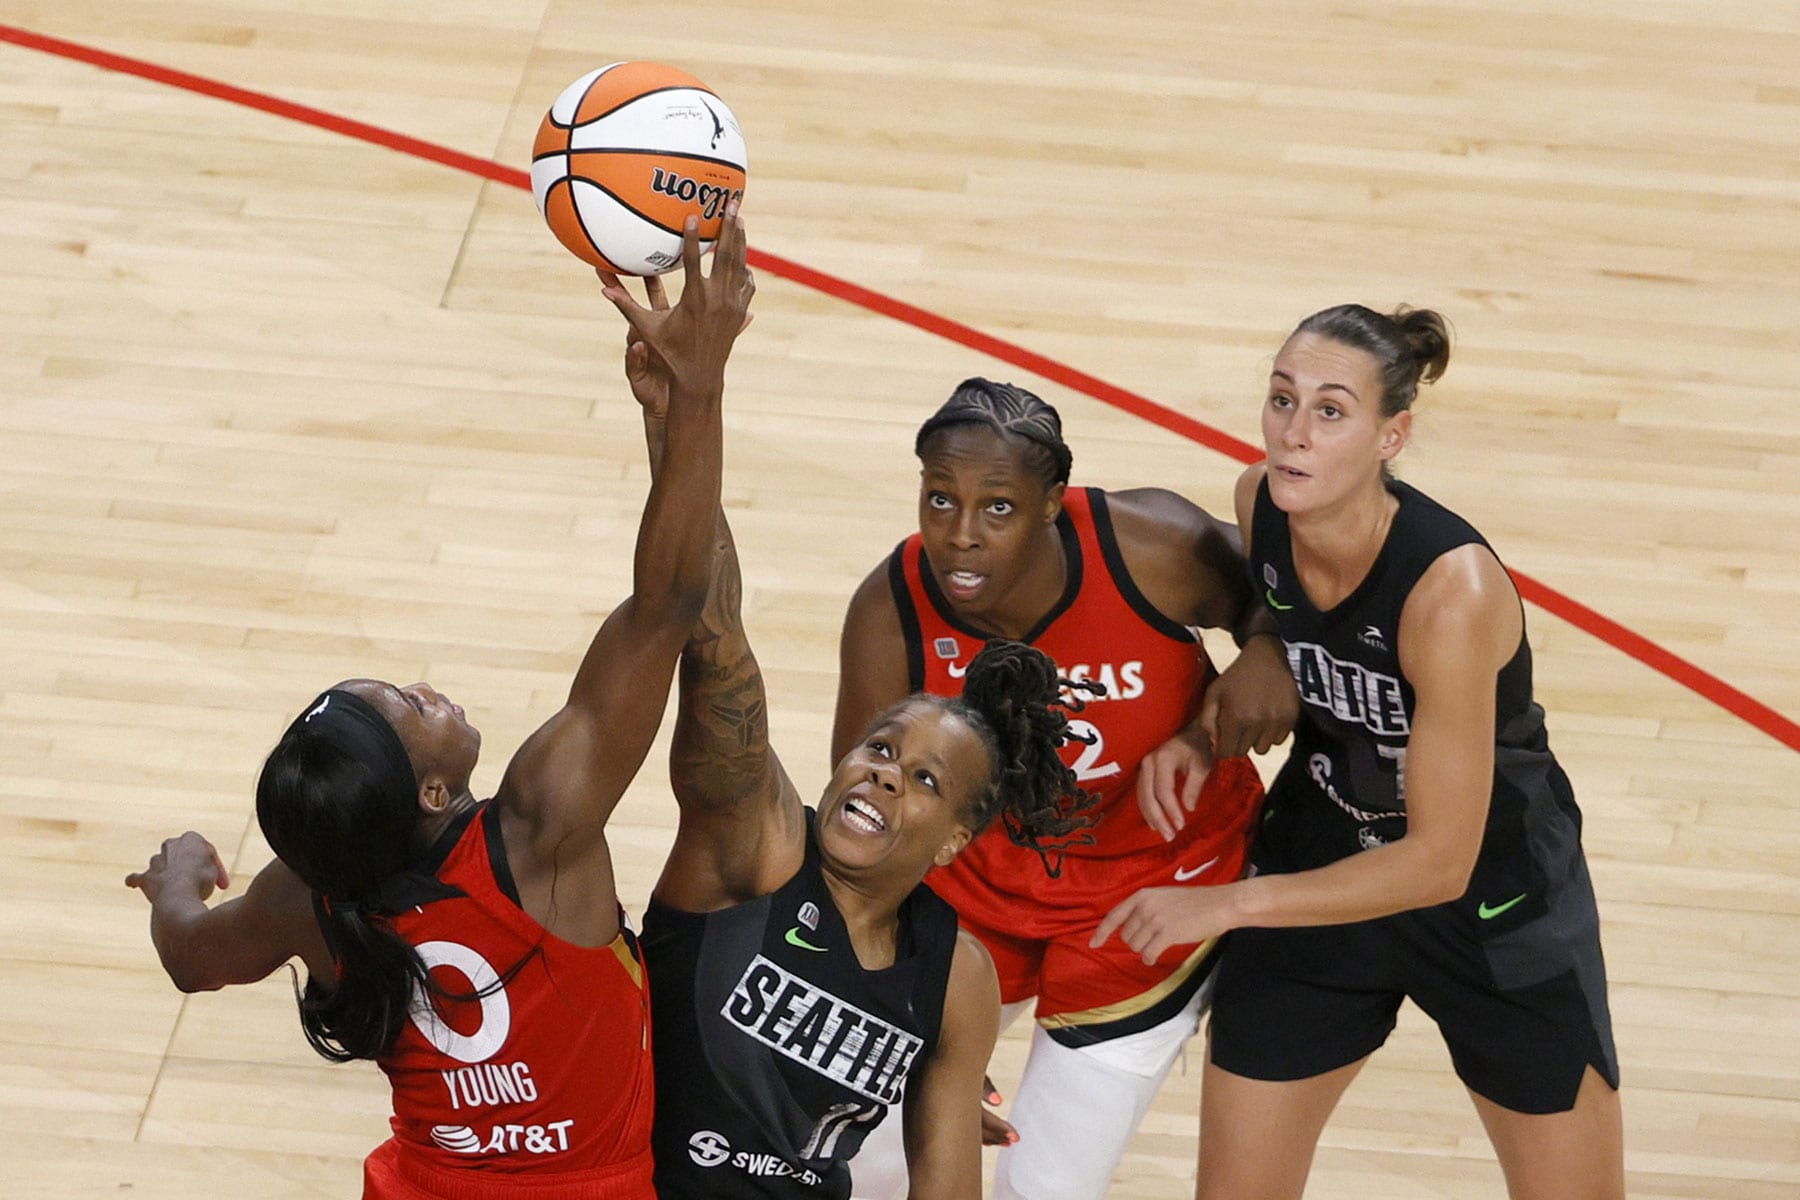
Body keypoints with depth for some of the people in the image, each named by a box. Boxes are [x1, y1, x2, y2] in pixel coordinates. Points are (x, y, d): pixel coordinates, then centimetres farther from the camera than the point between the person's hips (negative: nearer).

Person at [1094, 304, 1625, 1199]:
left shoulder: (1451, 588, -34)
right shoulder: (1261, 503, -16)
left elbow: (1440, 862, -30)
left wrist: (1231, 904, -28)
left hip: (1491, 893, -4)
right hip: (1321, 855, 4)